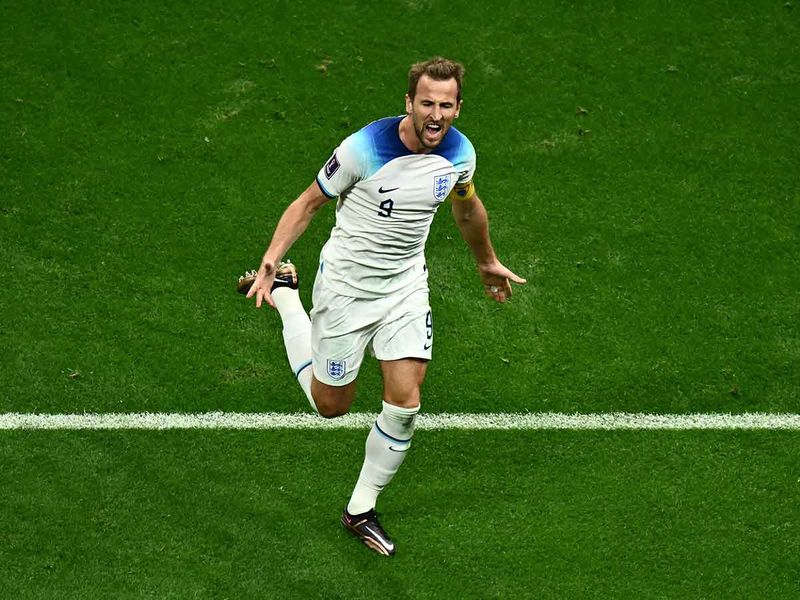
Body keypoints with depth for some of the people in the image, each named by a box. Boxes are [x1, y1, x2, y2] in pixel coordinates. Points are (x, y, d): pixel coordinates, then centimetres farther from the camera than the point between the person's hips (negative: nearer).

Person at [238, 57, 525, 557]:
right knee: (330, 406, 10)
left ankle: (361, 511, 13)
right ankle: (283, 293, 32)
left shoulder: (460, 153, -8)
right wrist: (270, 260, -23)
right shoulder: (365, 148, -24)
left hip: (406, 287, 4)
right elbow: (309, 203, -12)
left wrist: (487, 262, 29)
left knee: (405, 403, -7)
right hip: (346, 286, -4)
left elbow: (467, 207, 15)